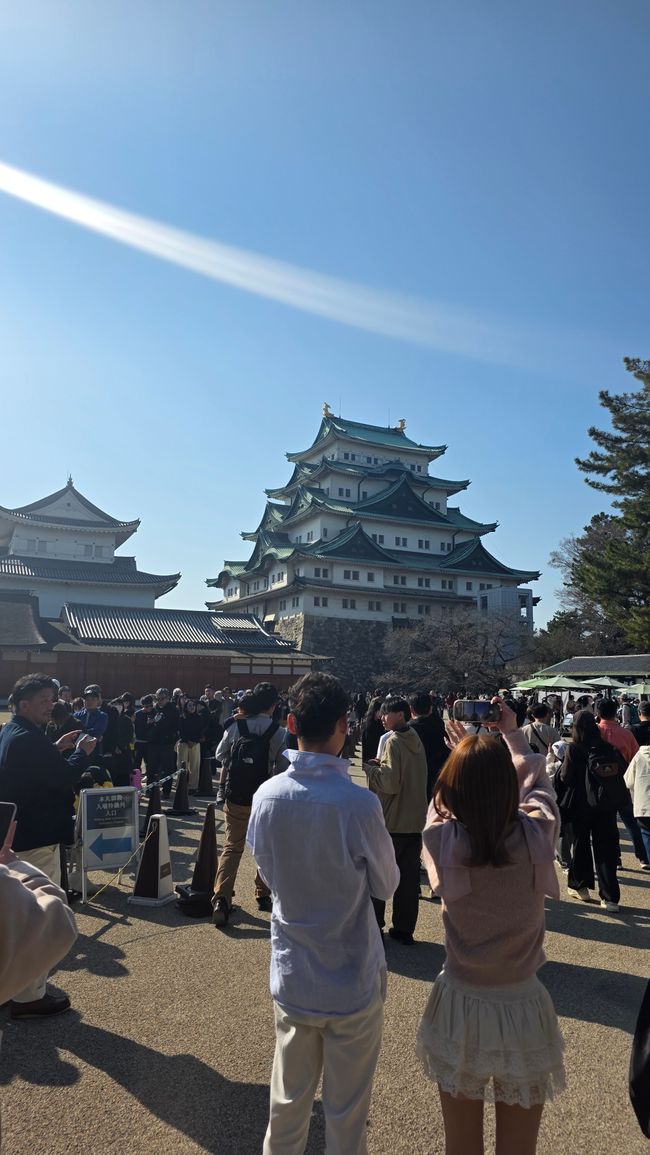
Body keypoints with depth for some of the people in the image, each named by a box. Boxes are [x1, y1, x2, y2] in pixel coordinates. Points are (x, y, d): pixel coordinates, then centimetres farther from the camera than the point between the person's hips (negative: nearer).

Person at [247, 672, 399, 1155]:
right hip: (352, 982, -3)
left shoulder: (267, 796, -14)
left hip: (291, 976, 3)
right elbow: (386, 884, -10)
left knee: (288, 1101, 24)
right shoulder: (359, 803, -26)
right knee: (347, 1113, 19)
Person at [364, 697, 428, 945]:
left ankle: (374, 926, 17)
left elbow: (390, 782, -21)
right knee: (409, 877, 12)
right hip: (415, 820, 7)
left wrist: (370, 769, -7)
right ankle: (404, 929, 20)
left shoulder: (393, 741, -17)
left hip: (392, 821, -7)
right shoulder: (416, 740, 7)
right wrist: (380, 766, 6)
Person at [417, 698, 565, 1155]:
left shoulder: (442, 840, -21)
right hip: (523, 1009, 0)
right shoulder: (536, 836, -20)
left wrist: (464, 752, 14)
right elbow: (538, 784, 2)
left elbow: (443, 801, 2)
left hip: (460, 1006, 0)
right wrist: (513, 735, 14)